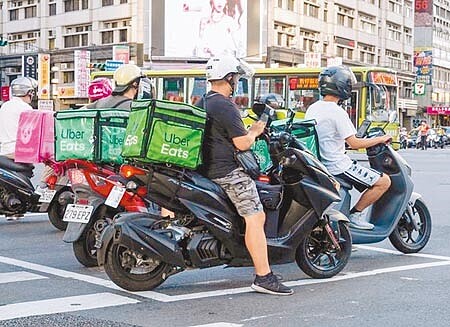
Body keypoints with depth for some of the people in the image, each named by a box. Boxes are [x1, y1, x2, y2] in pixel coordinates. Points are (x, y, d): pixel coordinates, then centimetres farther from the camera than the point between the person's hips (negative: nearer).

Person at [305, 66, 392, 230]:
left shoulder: (312, 109, 7)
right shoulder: (337, 112, -18)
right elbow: (354, 144, -18)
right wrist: (380, 139, -5)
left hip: (320, 164, 9)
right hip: (338, 166, -9)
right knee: (384, 182, -5)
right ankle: (354, 215, -1)